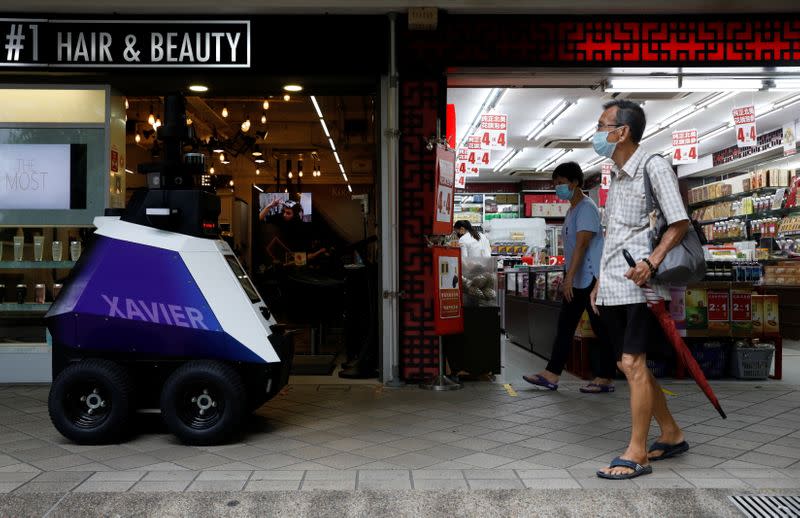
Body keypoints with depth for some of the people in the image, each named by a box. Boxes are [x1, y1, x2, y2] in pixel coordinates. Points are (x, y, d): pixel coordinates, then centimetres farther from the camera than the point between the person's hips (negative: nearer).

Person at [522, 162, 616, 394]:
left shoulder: (586, 208, -13)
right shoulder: (572, 209, 16)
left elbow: (582, 244, -21)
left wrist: (569, 276, -25)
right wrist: (569, 278, 19)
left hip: (592, 278, -10)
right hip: (578, 280, 10)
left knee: (601, 329, -1)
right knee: (564, 326, 9)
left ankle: (605, 378, 6)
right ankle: (551, 375, 12)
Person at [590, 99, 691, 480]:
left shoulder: (654, 168, -7)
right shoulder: (616, 175, 17)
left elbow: (680, 224, -10)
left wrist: (652, 262, -23)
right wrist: (600, 281, 19)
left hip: (641, 285, -8)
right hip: (614, 288, 8)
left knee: (633, 363, -10)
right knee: (628, 365, 10)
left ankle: (636, 454, -1)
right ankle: (672, 435, 26)